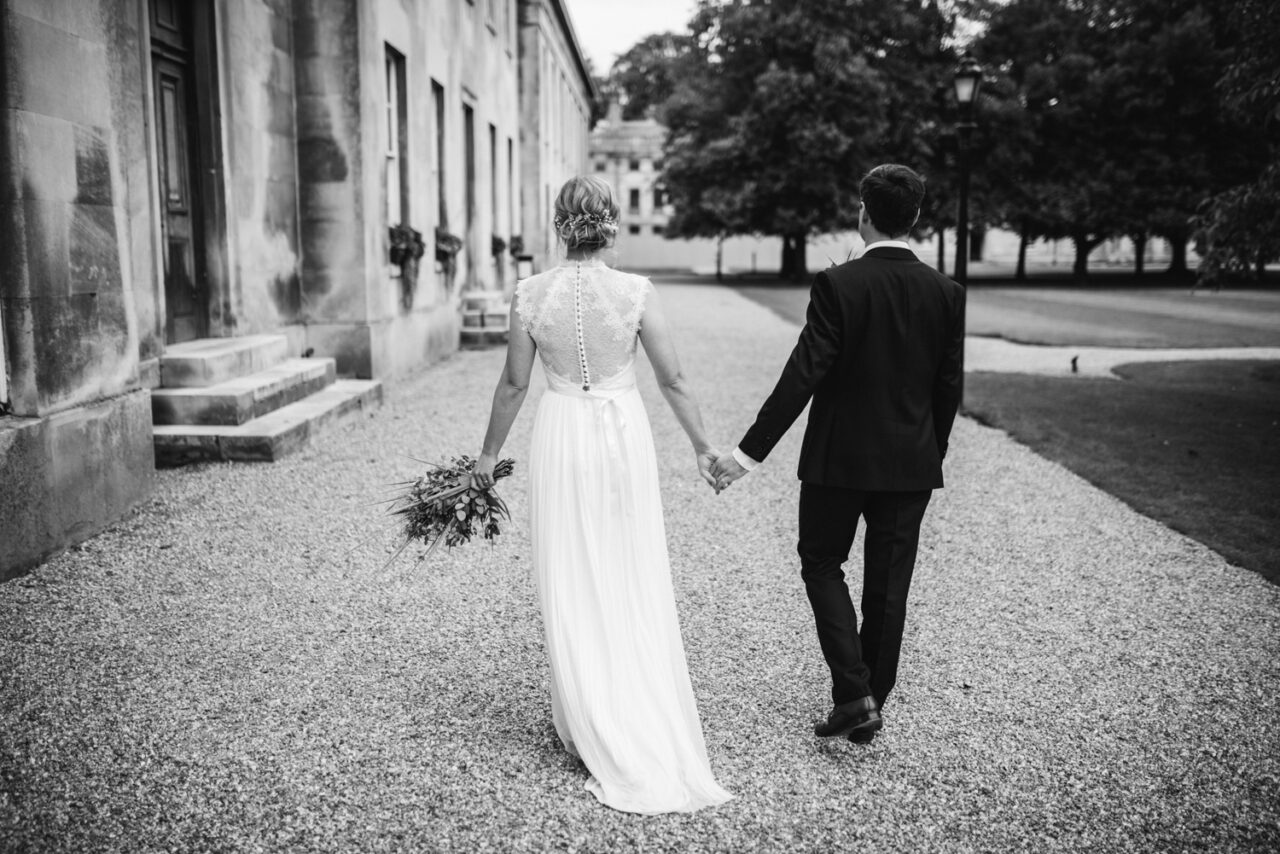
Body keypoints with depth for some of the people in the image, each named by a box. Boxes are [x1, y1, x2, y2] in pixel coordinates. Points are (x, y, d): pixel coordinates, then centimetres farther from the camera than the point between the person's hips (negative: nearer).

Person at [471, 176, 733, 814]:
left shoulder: (532, 294, -5)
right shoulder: (636, 291, -7)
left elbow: (514, 384, 1)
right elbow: (672, 380, -4)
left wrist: (489, 453, 14)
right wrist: (702, 445, 8)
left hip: (561, 437, 0)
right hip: (624, 434, 0)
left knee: (571, 591, 10)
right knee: (636, 586, 11)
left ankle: (592, 730, 18)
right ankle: (650, 725, 19)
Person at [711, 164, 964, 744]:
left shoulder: (837, 285, -13)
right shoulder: (946, 293, -1)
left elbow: (803, 375, -18)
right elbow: (949, 387, 4)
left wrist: (751, 451, -15)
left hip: (839, 458, -4)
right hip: (911, 465, 4)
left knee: (822, 565, 15)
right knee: (889, 584, 13)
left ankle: (854, 694, 4)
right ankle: (872, 706, 25)